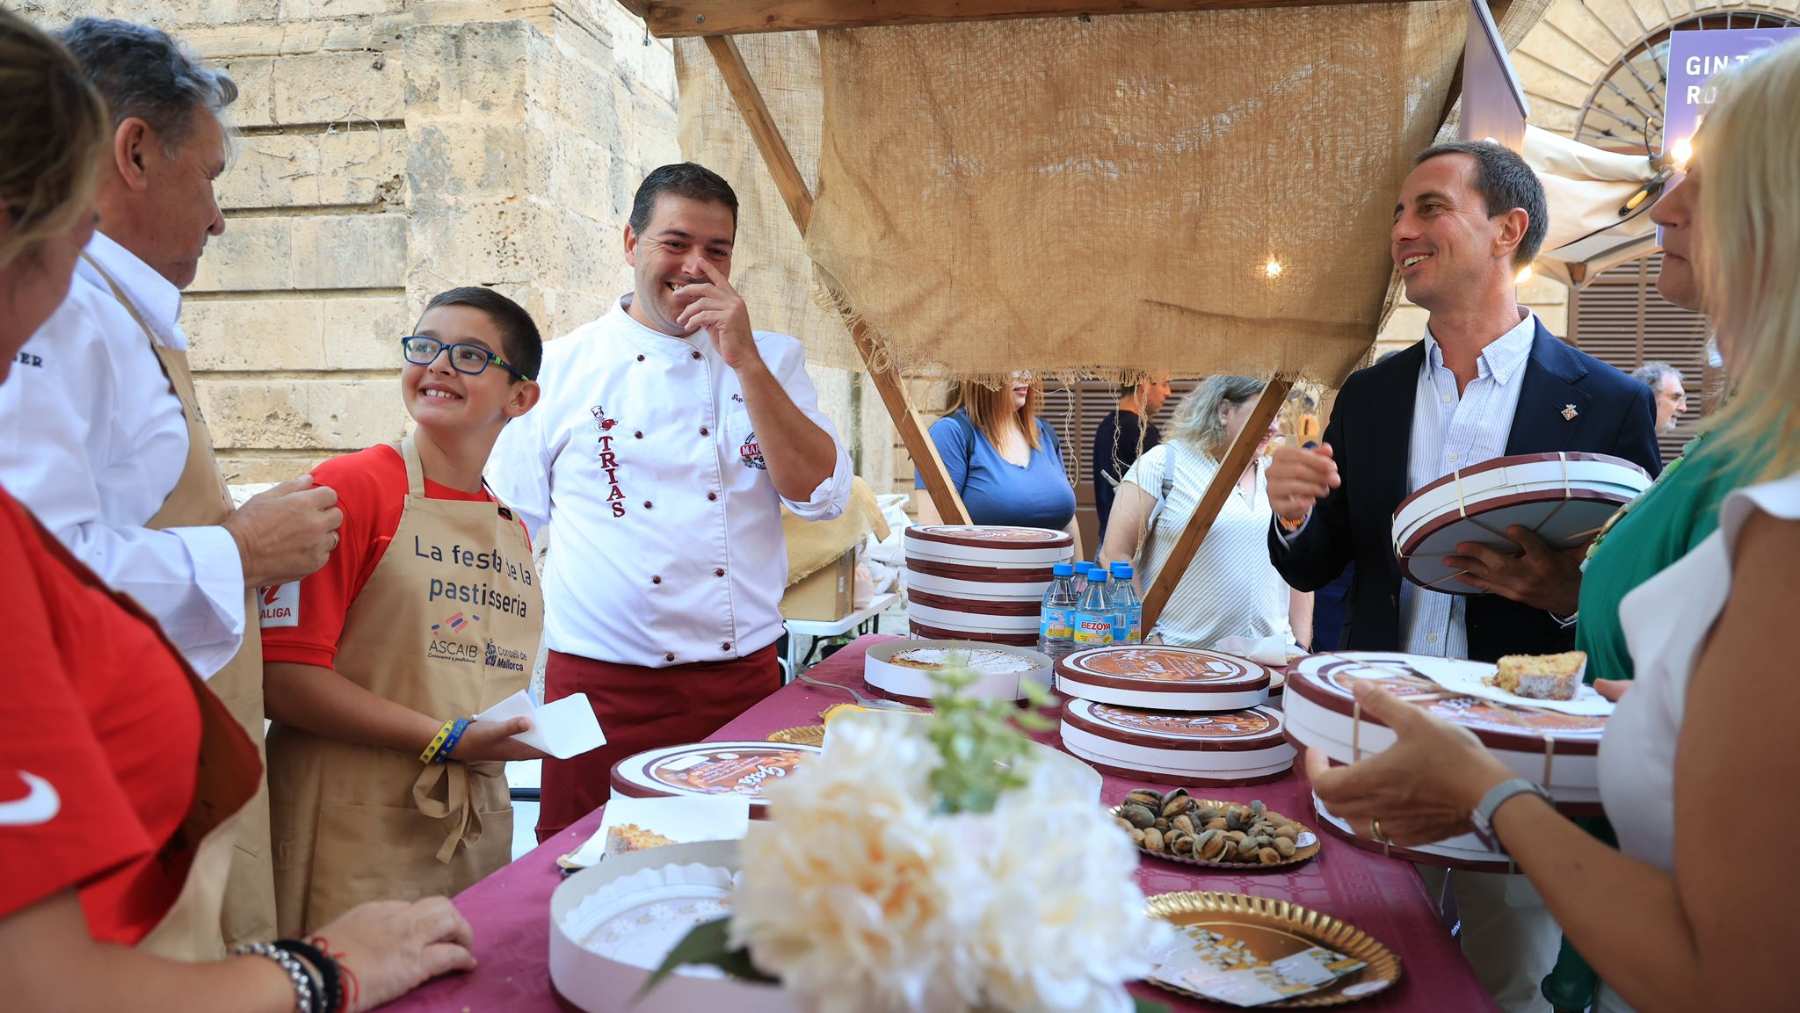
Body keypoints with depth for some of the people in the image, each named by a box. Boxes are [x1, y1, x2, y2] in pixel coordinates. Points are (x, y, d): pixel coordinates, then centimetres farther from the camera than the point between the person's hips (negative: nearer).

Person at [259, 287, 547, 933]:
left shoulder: (512, 529, 10)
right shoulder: (351, 487, -9)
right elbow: (282, 675, -16)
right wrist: (447, 739, -17)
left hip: (481, 831, 6)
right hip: (359, 839, -6)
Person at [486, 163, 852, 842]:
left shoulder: (772, 359, 5)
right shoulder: (559, 369, 3)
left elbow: (821, 496, -8)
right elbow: (509, 528, 8)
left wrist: (746, 360, -14)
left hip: (743, 680, 1)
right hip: (600, 688, -1)